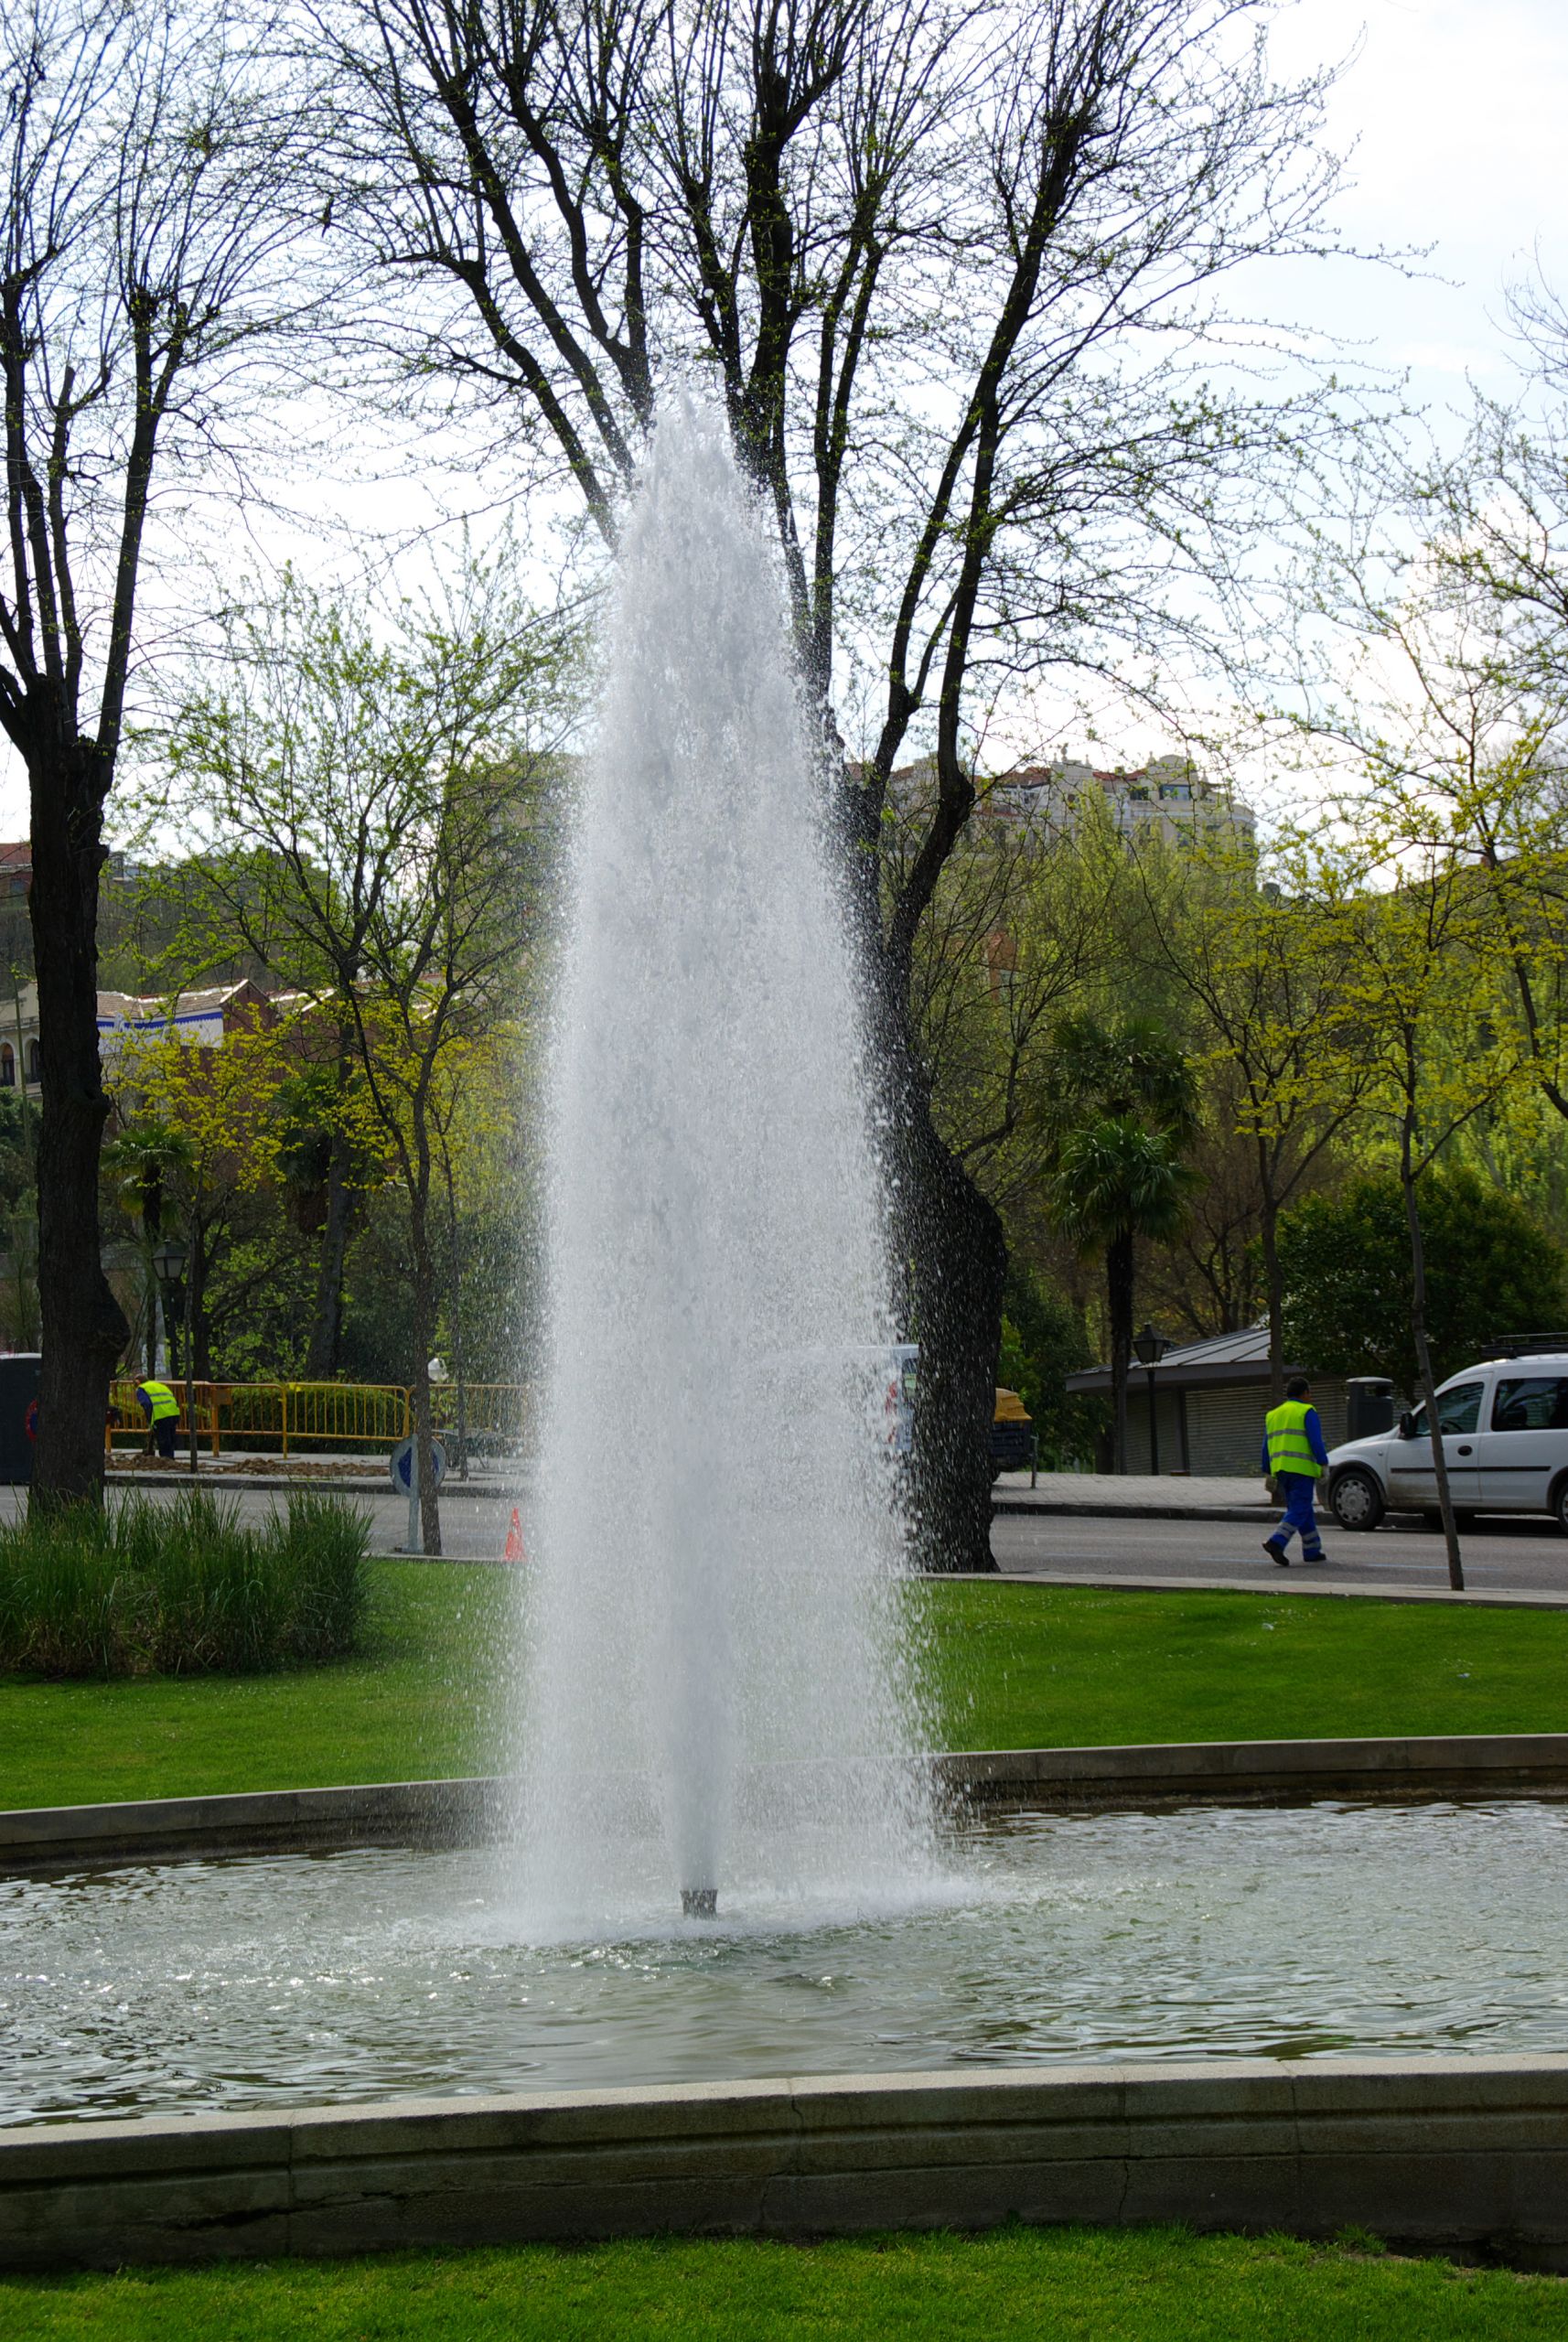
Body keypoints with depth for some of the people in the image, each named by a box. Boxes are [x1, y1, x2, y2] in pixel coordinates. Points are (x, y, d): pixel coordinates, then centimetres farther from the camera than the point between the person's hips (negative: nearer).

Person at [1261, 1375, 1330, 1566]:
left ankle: (1312, 1550, 15)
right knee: (1299, 1511, -9)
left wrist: (1269, 1474, 19)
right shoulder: (1306, 1412, -1)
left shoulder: (1273, 1415, 19)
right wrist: (1324, 1465, -9)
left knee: (1303, 1510, 14)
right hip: (1302, 1469, -7)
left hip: (1280, 1470, 7)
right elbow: (1316, 1441, -12)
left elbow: (1266, 1448, 17)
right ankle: (1277, 1542, -25)